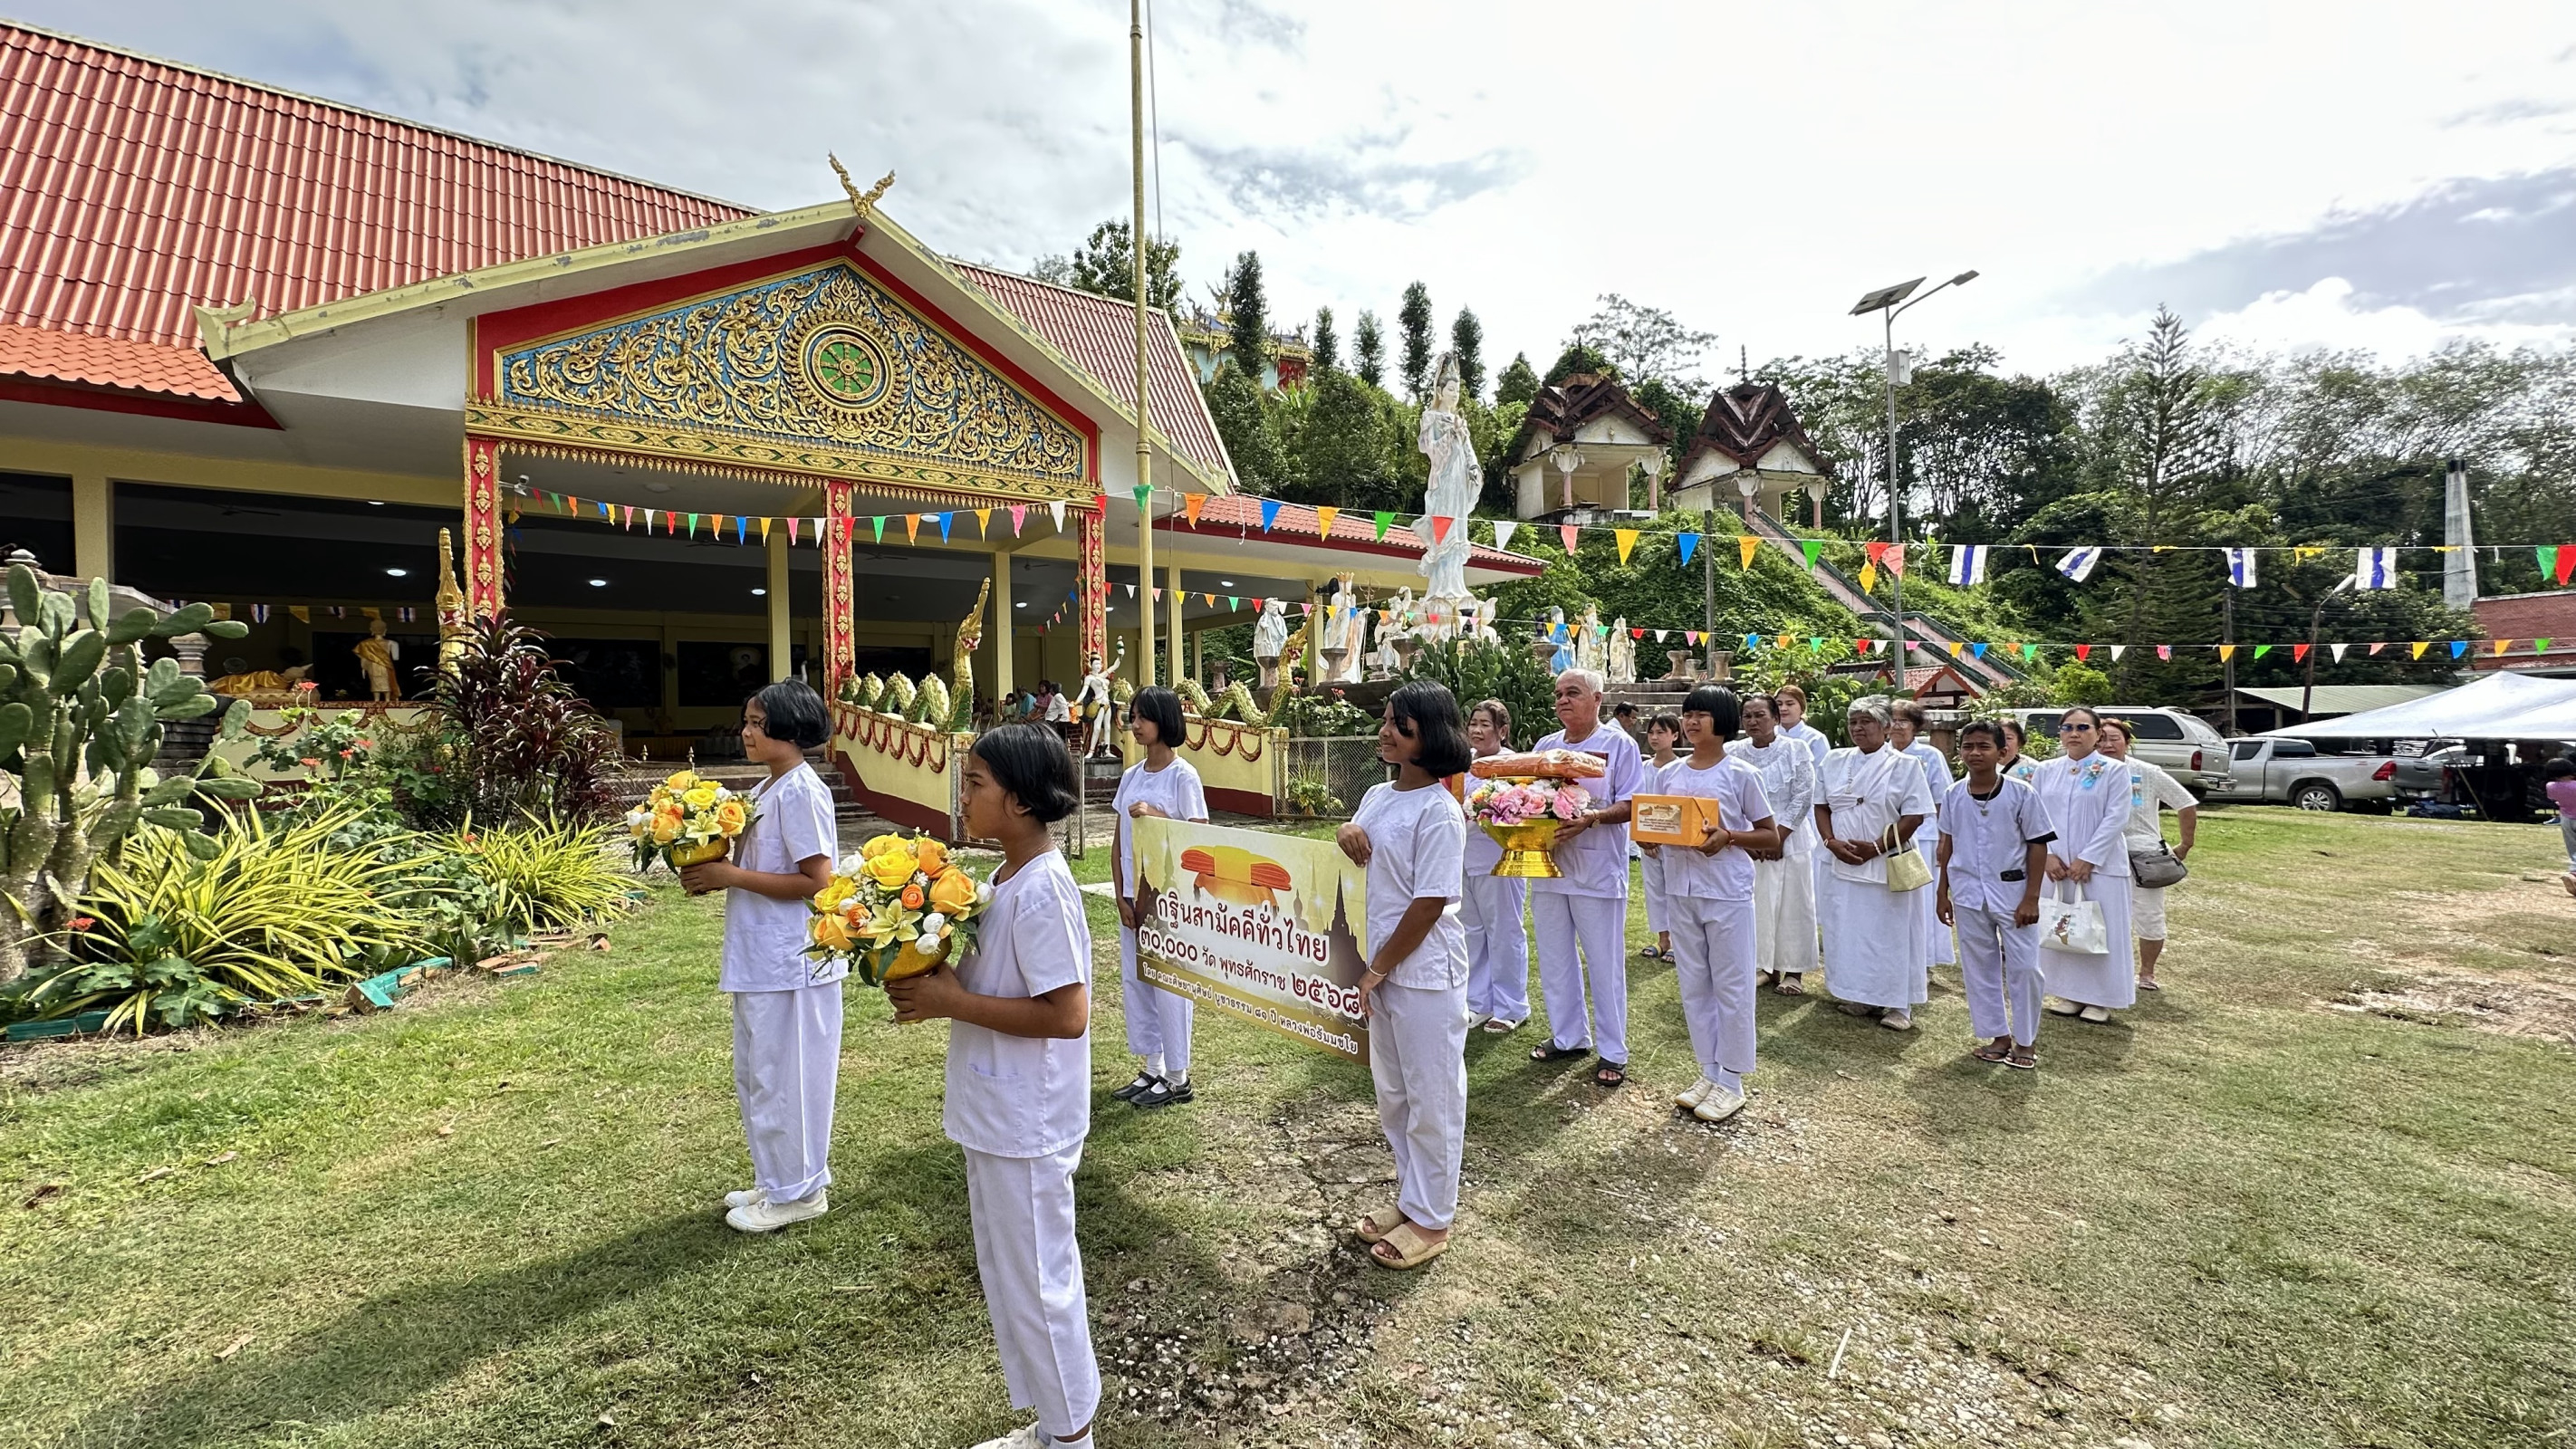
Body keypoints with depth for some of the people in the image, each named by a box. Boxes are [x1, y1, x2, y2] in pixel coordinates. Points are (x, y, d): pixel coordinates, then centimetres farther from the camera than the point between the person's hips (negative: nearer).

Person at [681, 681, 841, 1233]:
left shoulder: (801, 791, -18)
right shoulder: (767, 789, 12)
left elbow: (817, 880, -23)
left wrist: (732, 876, -19)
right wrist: (716, 872, 2)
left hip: (790, 963, -10)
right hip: (759, 958, 10)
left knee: (784, 1076, 3)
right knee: (756, 1074, 20)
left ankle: (796, 1192, 19)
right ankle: (775, 1180, 35)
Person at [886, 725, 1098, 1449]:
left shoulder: (1043, 888, -23)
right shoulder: (1009, 879, 6)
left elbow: (1067, 1014, -27)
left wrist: (953, 1001, -22)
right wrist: (940, 982, -2)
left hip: (1025, 1127, -10)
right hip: (997, 1118, 10)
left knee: (1036, 1283, 8)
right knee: (1012, 1276, 22)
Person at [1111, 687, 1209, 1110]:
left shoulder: (1183, 776, -9)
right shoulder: (1131, 776, 9)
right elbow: (1119, 841, 10)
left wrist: (1156, 816, -21)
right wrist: (1122, 896, 2)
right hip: (1133, 896, 7)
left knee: (1169, 983, 0)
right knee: (1134, 980, 11)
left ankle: (1178, 1078, 13)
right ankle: (1151, 1069, 24)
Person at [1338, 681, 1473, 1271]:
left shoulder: (1438, 811, -19)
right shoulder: (1378, 796, 6)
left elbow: (1429, 904, -20)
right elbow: (1356, 864, 20)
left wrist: (1378, 970, -13)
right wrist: (1347, 832, -3)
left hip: (1425, 974, -8)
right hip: (1382, 968, 8)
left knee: (1432, 1099, 8)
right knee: (1392, 1094, 21)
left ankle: (1431, 1222, 25)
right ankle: (1410, 1197, 39)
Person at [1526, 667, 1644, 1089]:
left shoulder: (1618, 744, -3)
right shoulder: (1544, 746, 12)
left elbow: (1630, 805, -10)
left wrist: (1591, 818, -26)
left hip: (1598, 870, -5)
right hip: (1548, 865, 6)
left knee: (1605, 963, 2)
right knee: (1555, 959, 13)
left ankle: (1613, 1052, 15)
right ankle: (1568, 1037, 28)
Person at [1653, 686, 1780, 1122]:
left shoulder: (1741, 774, -6)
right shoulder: (1670, 774, 7)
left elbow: (1771, 836, -2)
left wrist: (1729, 836, -18)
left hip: (1727, 892, -5)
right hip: (1681, 889, 5)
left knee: (1731, 986, 4)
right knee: (1693, 984, 12)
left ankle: (1731, 1082, 15)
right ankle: (1709, 1073, 25)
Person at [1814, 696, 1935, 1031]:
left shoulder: (1905, 765, -5)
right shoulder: (1835, 761, 8)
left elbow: (1914, 816, -9)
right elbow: (1821, 805, 9)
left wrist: (1876, 847, -15)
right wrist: (1832, 842, -7)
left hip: (1886, 866, -4)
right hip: (1842, 865, 4)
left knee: (1890, 934, 2)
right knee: (1846, 934, 10)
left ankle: (1897, 1004, 12)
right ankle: (1857, 996, 23)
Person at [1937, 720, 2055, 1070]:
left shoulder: (2021, 793, -8)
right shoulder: (1954, 796, 1)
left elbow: (2038, 845, -6)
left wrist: (2031, 897, -9)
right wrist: (1943, 893, 9)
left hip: (2012, 891, -3)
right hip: (1968, 894, 3)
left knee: (2023, 967, 2)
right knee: (1979, 968, 10)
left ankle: (2025, 1040, 18)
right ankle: (1998, 1036, 23)